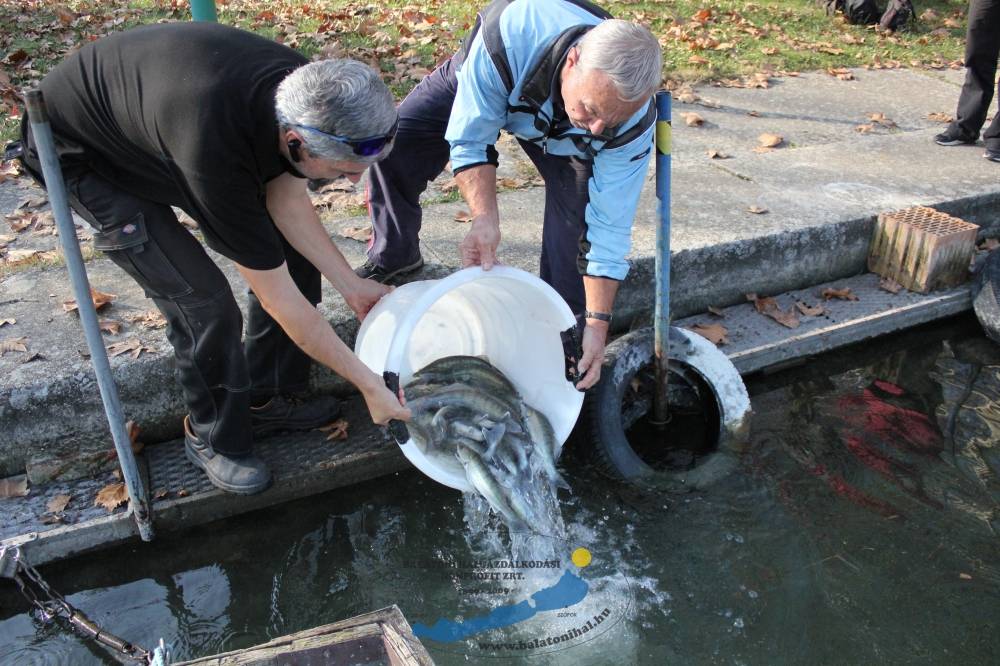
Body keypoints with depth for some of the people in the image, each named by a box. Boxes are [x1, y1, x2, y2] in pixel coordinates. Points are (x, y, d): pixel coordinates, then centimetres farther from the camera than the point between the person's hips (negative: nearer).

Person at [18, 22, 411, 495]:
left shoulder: (304, 90, -23)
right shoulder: (216, 152, -43)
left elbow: (286, 200, -6)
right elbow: (280, 301, -34)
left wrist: (350, 286, -8)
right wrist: (368, 384, -25)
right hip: (80, 155, -7)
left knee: (292, 249, -1)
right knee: (203, 301, -18)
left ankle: (266, 400, 16)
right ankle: (214, 437, 9)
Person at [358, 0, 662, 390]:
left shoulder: (634, 123, -39)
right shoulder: (511, 33, -46)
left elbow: (610, 226, -32)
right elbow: (469, 140, -34)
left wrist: (597, 323, -35)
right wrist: (485, 218, -49)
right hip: (480, 88, 0)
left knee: (579, 198, -22)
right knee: (394, 141, -12)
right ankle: (393, 256, 13)